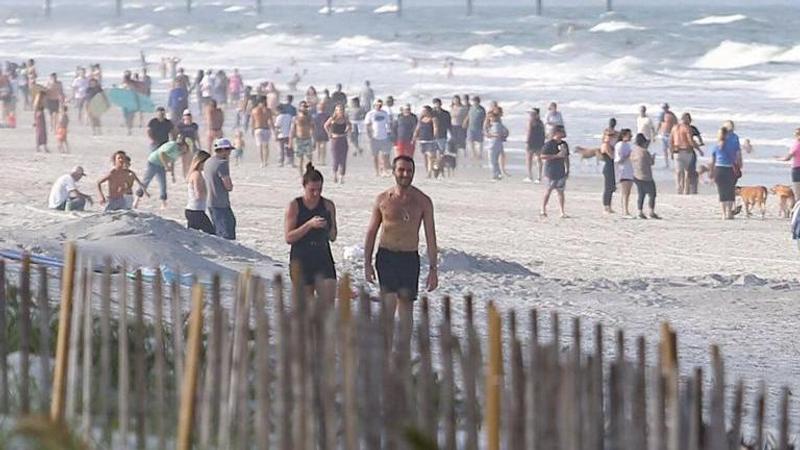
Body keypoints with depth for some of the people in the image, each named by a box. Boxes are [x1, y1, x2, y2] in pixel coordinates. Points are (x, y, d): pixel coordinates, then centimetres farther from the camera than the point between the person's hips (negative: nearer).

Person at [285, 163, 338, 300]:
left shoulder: (328, 206, 5)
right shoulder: (294, 206, -3)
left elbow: (333, 238, 13)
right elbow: (288, 237, -9)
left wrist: (330, 229, -10)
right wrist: (309, 225, -20)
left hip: (323, 259, 2)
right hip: (301, 260, -2)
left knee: (329, 302, -9)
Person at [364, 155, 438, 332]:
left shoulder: (423, 201, 1)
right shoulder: (383, 199, 2)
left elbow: (430, 237, 3)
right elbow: (371, 232, 9)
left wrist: (433, 268, -2)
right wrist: (367, 263, 3)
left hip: (410, 258, 1)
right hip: (386, 256, -1)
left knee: (406, 304, 4)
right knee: (389, 302, -14)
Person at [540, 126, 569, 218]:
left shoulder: (564, 144, 11)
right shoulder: (549, 144, -10)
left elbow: (566, 158, 20)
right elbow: (543, 156, -17)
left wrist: (567, 170, 17)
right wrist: (557, 156, -20)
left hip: (561, 171, 6)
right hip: (551, 171, -6)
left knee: (560, 191, 4)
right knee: (549, 190, -1)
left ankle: (562, 212, 5)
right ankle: (543, 210, 9)